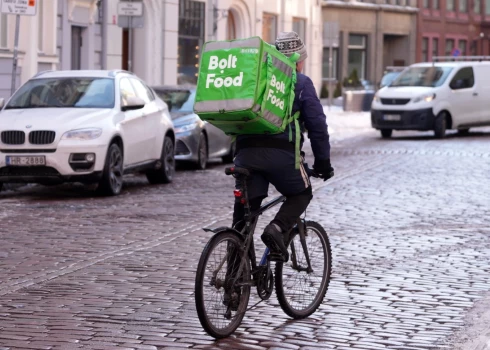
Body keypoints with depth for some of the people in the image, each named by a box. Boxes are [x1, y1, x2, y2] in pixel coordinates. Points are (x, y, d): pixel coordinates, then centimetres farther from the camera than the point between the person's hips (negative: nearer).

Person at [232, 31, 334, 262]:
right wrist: (323, 161, 13)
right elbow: (317, 124, 5)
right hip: (280, 153, -4)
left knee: (244, 208, 7)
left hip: (245, 151, 4)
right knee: (301, 194, 19)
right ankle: (277, 229, -7)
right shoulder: (301, 83, 9)